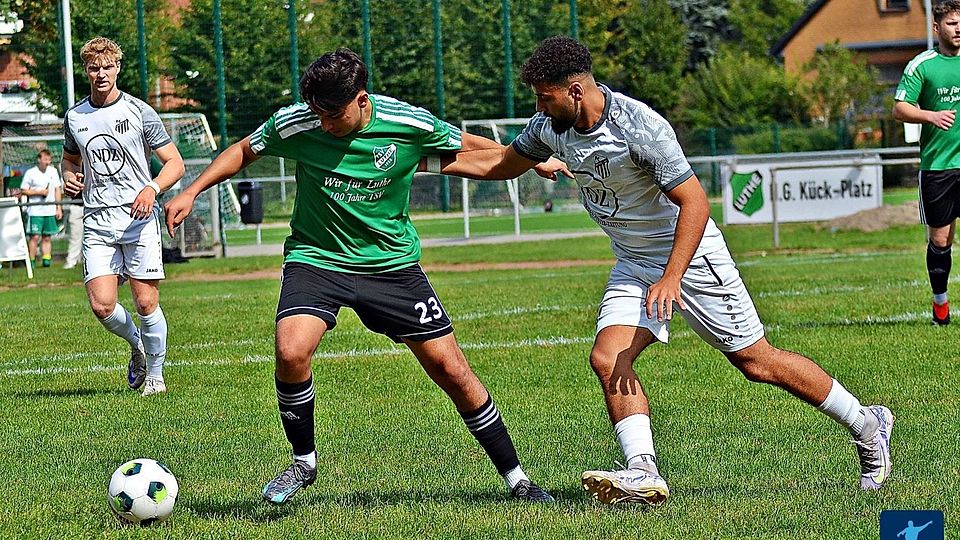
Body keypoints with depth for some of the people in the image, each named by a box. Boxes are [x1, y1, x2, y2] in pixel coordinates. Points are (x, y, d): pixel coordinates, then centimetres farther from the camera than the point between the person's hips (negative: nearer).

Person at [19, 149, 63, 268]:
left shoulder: (53, 171, 9)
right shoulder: (30, 173, -3)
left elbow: (57, 190, 15)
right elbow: (23, 191, -2)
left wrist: (59, 208, 11)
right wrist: (39, 192, -12)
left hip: (50, 211, 4)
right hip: (35, 210, -4)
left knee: (47, 237, 5)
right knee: (35, 236, -8)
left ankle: (46, 259, 7)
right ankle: (31, 261, -3)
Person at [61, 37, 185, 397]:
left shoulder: (139, 111, -1)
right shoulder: (74, 117, 10)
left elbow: (175, 163, 1)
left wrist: (152, 188, -18)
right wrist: (70, 178, 5)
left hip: (139, 218, -3)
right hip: (97, 222, 3)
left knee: (146, 303, -6)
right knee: (102, 306, -9)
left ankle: (155, 372, 14)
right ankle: (136, 345, 22)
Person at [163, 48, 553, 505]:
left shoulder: (411, 125, -16)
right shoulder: (295, 124, -16)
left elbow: (470, 148, 4)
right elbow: (244, 151, 5)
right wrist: (191, 193, 1)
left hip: (391, 261, 0)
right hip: (316, 257, 0)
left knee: (451, 371, -1)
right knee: (291, 352, -27)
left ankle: (515, 479, 15)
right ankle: (303, 462, -1)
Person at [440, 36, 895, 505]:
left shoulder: (639, 127, -28)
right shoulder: (551, 126, -5)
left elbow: (694, 203, -27)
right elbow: (503, 163, 15)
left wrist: (672, 277, -35)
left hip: (689, 255, -7)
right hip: (634, 264, 7)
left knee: (756, 362, 0)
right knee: (607, 359, -16)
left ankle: (867, 427, 16)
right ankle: (643, 474, -23)